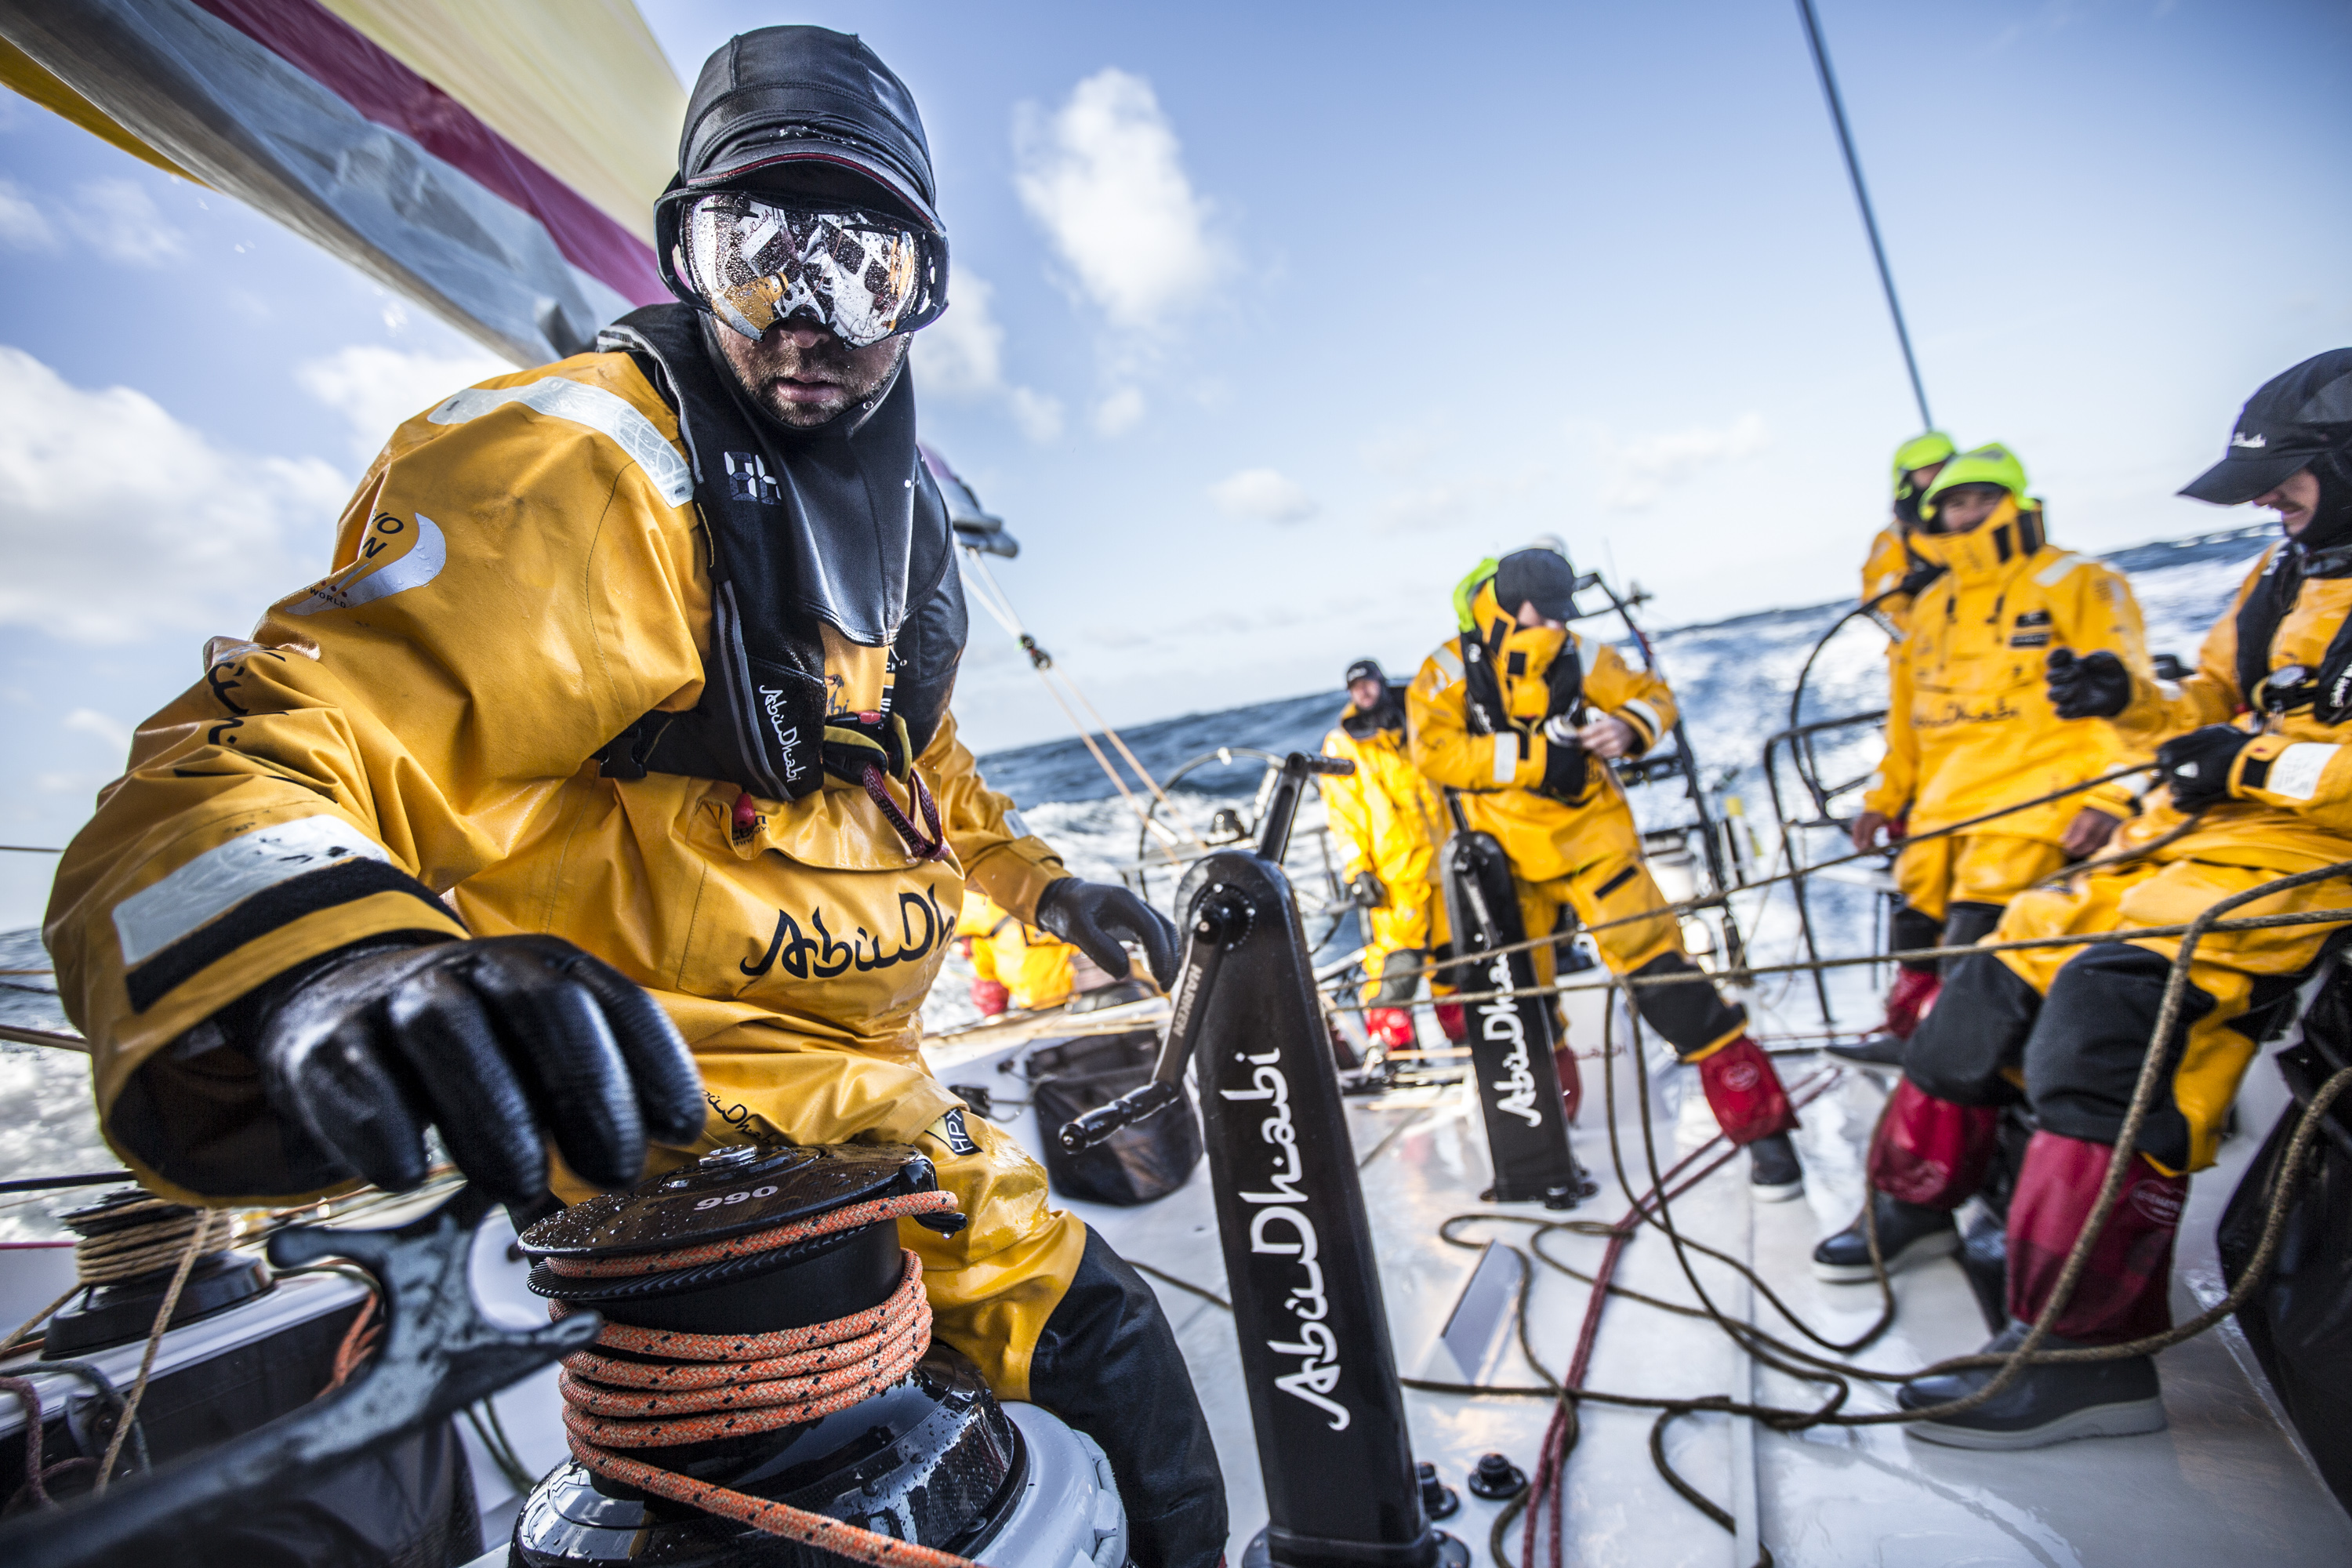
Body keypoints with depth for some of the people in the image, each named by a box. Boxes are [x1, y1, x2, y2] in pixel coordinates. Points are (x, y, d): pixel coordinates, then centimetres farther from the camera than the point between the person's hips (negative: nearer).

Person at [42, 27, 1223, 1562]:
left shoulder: (898, 507, 10)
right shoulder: (590, 466, -17)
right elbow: (247, 761, -26)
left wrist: (1040, 881, 24)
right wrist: (329, 962, -47)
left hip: (861, 1088, 8)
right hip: (652, 1118, -7)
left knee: (1102, 1344, 16)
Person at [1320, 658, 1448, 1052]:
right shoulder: (1341, 744, 5)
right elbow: (1342, 812, -2)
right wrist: (1357, 869, -10)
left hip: (1442, 854, 4)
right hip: (1392, 869, -4)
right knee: (1394, 951, -12)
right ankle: (1388, 1036, -3)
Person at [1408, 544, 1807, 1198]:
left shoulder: (1578, 657, -3)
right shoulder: (1449, 672, -8)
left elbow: (1653, 695, 9)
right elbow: (1434, 751, -20)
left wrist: (1627, 729, -14)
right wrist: (1530, 756, -25)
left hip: (1589, 832, -1)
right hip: (1509, 853, 1)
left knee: (1655, 964, -12)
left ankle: (1758, 1119, -1)